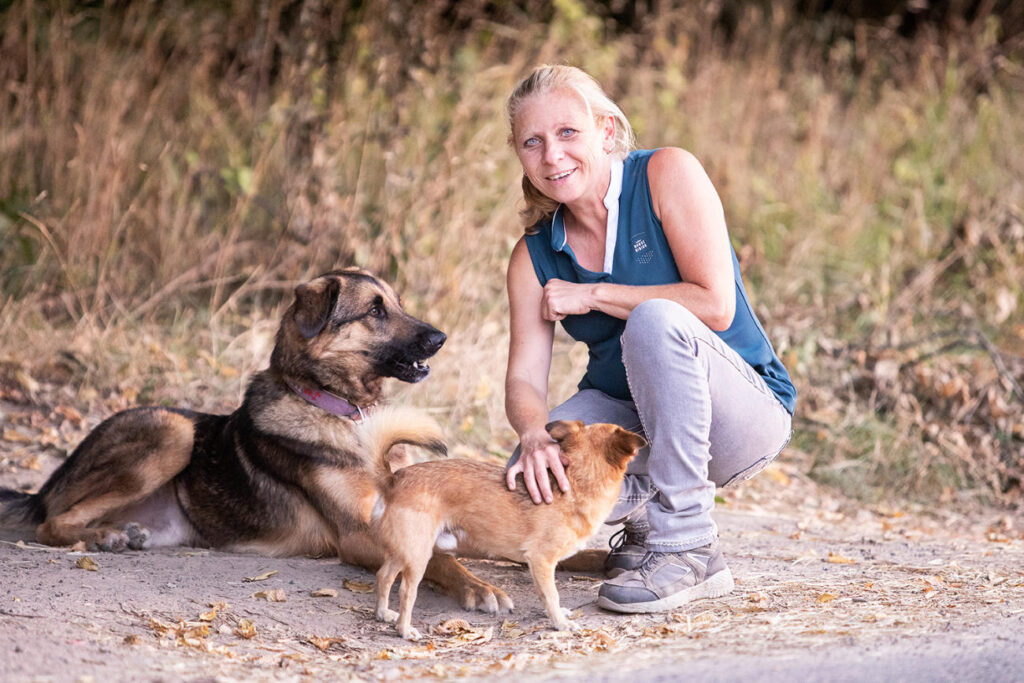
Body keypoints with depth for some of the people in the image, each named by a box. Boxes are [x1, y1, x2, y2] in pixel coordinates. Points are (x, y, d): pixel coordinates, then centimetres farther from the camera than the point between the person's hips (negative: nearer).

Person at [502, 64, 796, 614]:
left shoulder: (667, 173, -11)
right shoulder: (534, 255, 1)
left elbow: (715, 305, -20)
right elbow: (524, 378, -8)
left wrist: (593, 295, -15)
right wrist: (533, 433, -31)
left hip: (744, 410, -4)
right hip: (625, 414, 4)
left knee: (655, 320, -35)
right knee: (528, 480, -27)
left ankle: (688, 546, -26)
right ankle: (644, 510, 7)